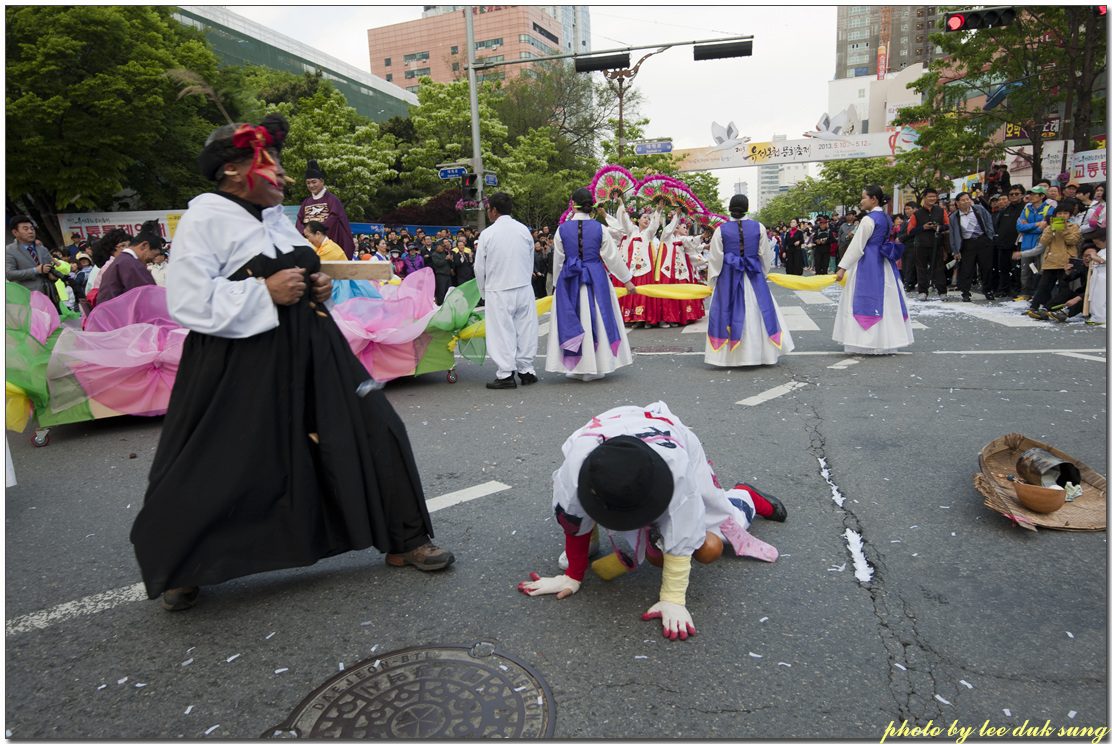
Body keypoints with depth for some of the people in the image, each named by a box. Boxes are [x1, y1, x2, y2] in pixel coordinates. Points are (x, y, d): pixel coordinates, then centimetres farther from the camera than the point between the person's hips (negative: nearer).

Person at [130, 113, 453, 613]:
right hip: (238, 368, -7)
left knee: (373, 431, 3)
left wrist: (317, 289, 7)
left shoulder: (278, 218, 14)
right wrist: (265, 292, -21)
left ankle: (403, 541, 19)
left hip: (307, 355, 7)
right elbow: (187, 303, -18)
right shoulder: (204, 219, -9)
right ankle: (178, 569, 33)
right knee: (217, 475, 2)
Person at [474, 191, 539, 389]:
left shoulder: (487, 234, -7)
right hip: (524, 288, 4)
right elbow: (531, 261, 11)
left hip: (498, 292, -4)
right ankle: (526, 370, 17)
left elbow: (479, 268, -2)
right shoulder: (523, 230, 4)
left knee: (502, 331, 1)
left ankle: (506, 374, 1)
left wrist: (484, 292, 11)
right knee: (525, 328, 10)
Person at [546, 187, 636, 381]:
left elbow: (558, 260, 4)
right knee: (596, 319, 8)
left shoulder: (562, 229, -4)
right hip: (596, 279, 0)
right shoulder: (599, 228, -4)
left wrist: (556, 283, 17)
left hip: (569, 281, 0)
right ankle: (597, 367, 13)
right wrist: (627, 280, 10)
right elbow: (613, 257, 0)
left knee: (572, 320, 8)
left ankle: (576, 367, 12)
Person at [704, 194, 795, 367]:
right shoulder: (759, 228, -1)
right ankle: (761, 351, 18)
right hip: (754, 276, 1)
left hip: (728, 277, -1)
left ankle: (728, 355, 8)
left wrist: (711, 282, 9)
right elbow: (765, 255, 6)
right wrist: (763, 274, 22)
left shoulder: (721, 230, -5)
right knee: (756, 313, 11)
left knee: (727, 313, 6)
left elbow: (715, 258, -1)